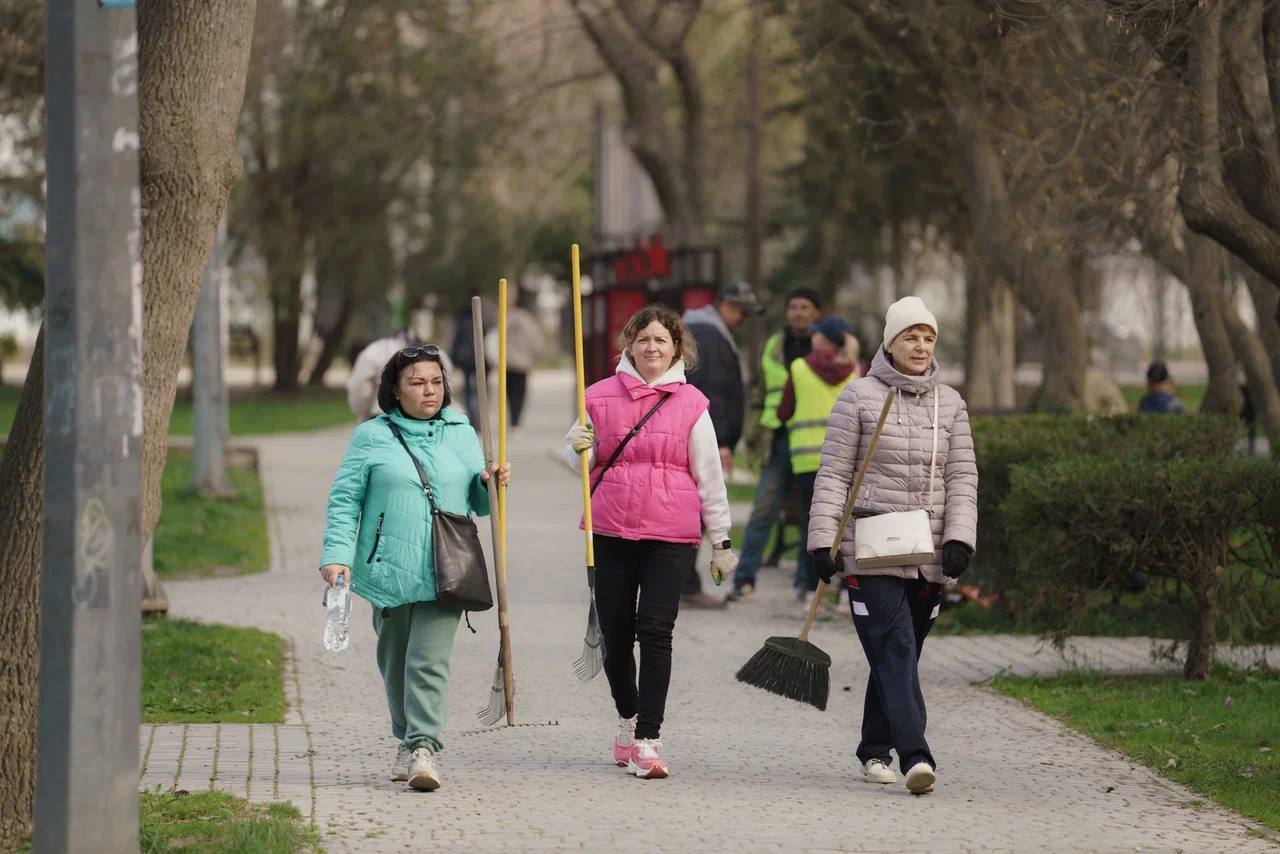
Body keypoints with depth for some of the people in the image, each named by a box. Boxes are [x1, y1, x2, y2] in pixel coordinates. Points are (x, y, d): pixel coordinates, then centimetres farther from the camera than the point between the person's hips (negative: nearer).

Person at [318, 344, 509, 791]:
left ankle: (422, 749, -18)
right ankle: (407, 741, 28)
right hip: (389, 569, 0)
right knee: (395, 661, 11)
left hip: (443, 573, 0)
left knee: (430, 661, -12)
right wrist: (337, 554, -10)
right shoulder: (371, 437, 4)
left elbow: (477, 502, 20)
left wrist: (488, 484, -3)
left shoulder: (461, 434, 13)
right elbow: (344, 501, 1)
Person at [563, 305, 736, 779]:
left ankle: (647, 740, -13)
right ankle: (628, 717, 33)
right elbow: (579, 457, 16)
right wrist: (580, 449, -9)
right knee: (616, 633, 8)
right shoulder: (602, 396, 6)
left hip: (670, 534, -2)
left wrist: (722, 540, 7)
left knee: (656, 631, -12)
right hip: (611, 531, 2)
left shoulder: (691, 403, 2)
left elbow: (709, 474, 6)